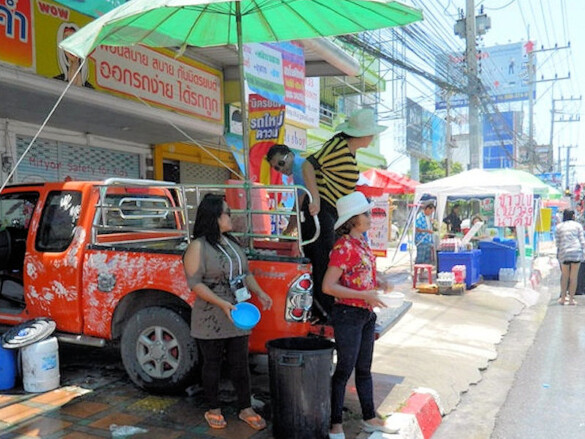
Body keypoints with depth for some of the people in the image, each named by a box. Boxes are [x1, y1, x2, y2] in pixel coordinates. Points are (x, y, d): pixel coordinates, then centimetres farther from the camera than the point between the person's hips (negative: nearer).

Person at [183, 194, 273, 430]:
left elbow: (246, 272, 16)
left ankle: (246, 409, 24)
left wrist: (259, 293, 1)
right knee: (212, 364, 10)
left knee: (240, 363, 11)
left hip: (238, 315, 6)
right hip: (211, 319, -5)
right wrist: (222, 304, -24)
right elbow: (195, 283, -16)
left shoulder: (232, 242, 9)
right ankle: (214, 409, 27)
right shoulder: (198, 246, -12)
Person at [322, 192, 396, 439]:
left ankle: (369, 419, 32)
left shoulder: (362, 243, 9)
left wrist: (378, 283, 3)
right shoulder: (344, 246, -18)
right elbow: (328, 286, -23)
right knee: (344, 370, 3)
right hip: (348, 314, -8)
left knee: (364, 369, 18)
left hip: (367, 315, 9)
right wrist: (364, 295, -25)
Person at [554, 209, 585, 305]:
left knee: (565, 276, 12)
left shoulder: (558, 227, 9)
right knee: (574, 277, 3)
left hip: (564, 253, 2)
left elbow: (557, 243, 7)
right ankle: (571, 299, 5)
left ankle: (563, 298, 11)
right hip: (576, 252, -1)